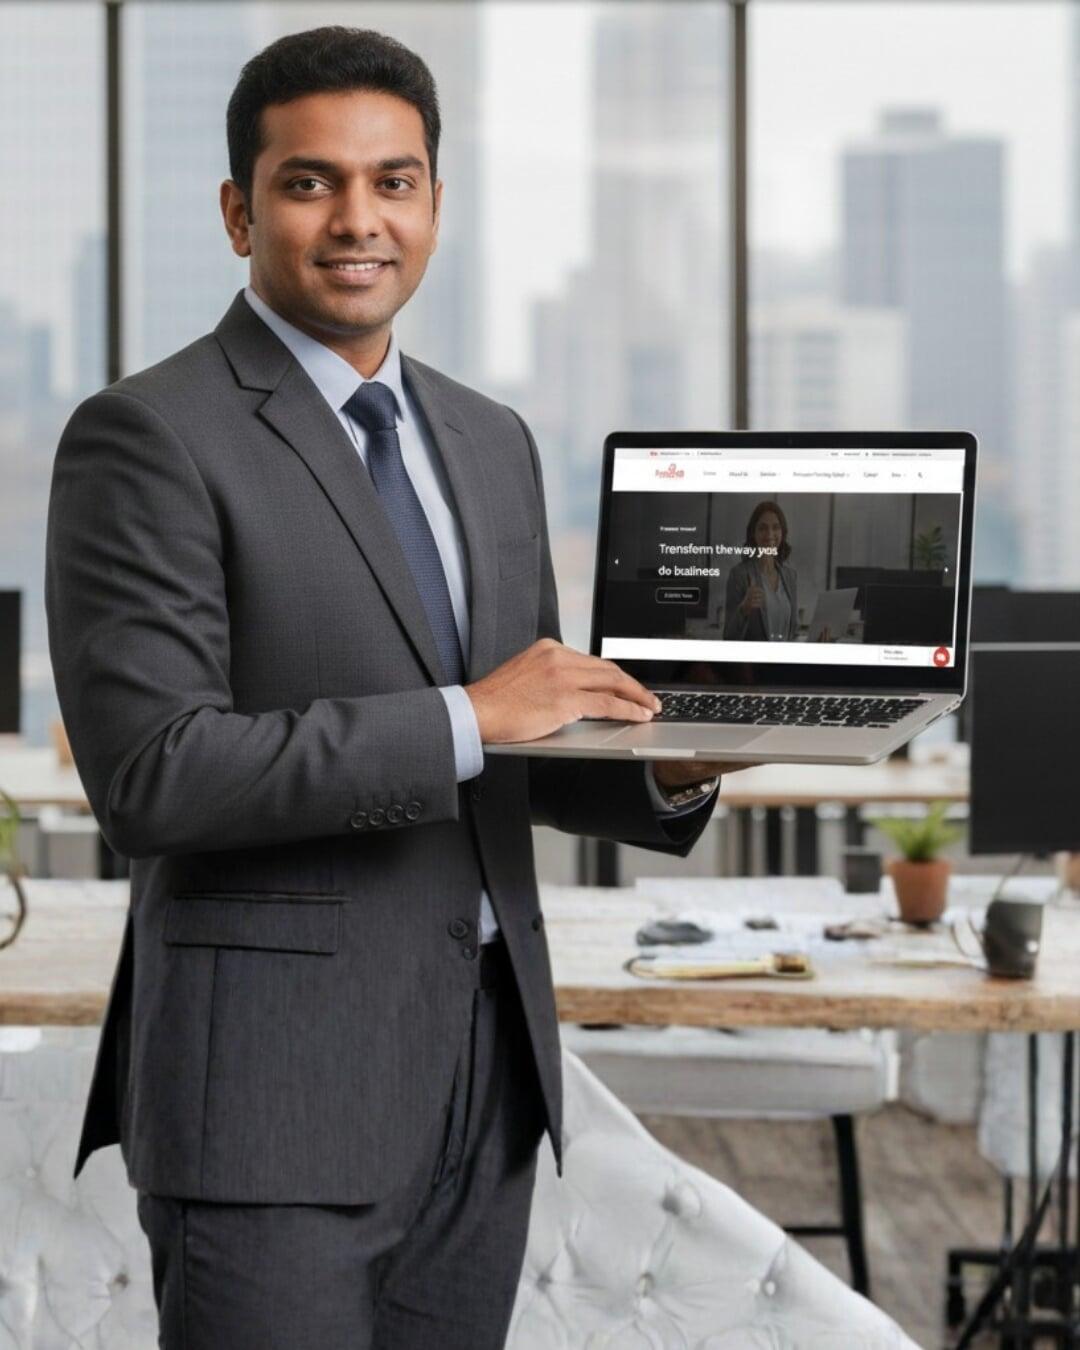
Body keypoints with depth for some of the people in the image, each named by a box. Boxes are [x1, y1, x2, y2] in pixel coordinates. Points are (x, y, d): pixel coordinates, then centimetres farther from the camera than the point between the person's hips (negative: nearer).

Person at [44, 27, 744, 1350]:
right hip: (275, 1087, -7)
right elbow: (147, 774, -18)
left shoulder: (492, 441, 14)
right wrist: (463, 718, -19)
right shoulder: (146, 436, -8)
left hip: (487, 1075, 7)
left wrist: (660, 776, -1)